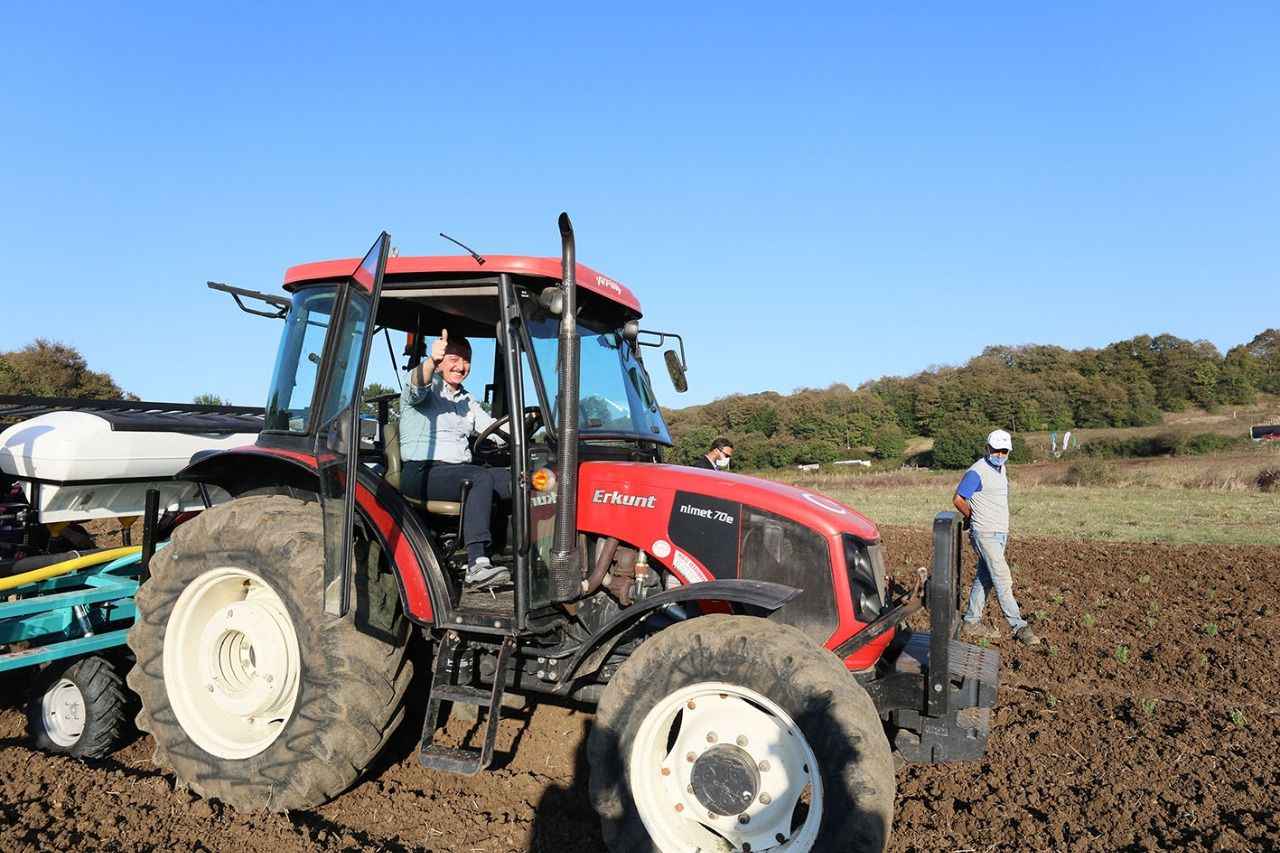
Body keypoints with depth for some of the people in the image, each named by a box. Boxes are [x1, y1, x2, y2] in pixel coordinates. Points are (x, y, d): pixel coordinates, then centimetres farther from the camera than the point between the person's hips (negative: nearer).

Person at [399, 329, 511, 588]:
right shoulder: (429, 387, 4)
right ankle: (476, 565, -42)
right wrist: (431, 361, -44)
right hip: (422, 472, -6)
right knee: (482, 478, -35)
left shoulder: (466, 400, 26)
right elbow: (418, 384, -22)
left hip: (459, 470, 6)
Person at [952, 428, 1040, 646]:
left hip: (1000, 533, 9)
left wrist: (1005, 529, 17)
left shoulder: (1001, 469, 12)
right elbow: (958, 500, -11)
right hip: (985, 534, -9)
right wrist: (974, 518, 2)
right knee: (1003, 579, -8)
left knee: (984, 578, 12)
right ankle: (1019, 627, -5)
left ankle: (971, 622, 19)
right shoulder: (977, 472, -15)